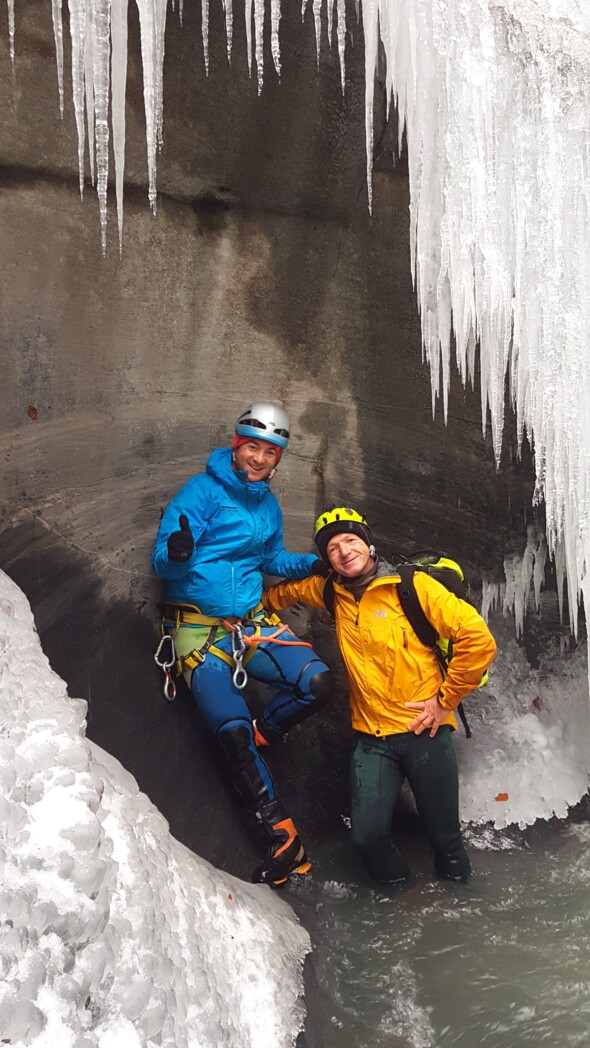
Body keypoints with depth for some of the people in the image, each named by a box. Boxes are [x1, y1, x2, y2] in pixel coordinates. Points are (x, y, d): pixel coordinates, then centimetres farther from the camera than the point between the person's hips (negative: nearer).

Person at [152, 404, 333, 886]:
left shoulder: (267, 505, 11)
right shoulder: (202, 491, -10)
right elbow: (163, 564, -15)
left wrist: (313, 564, 10)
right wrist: (177, 555, -38)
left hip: (252, 623, 6)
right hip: (199, 628, -5)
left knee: (318, 683, -18)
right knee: (232, 730, -15)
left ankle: (261, 737, 9)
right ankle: (284, 838, -4)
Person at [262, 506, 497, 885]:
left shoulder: (413, 585, -10)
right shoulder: (332, 592, 6)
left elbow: (478, 639, -13)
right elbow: (291, 590, 29)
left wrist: (445, 699, -9)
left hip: (424, 731, -3)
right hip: (372, 737, 3)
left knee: (445, 832, 5)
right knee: (368, 835, -8)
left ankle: (457, 883, 35)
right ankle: (398, 887, 20)